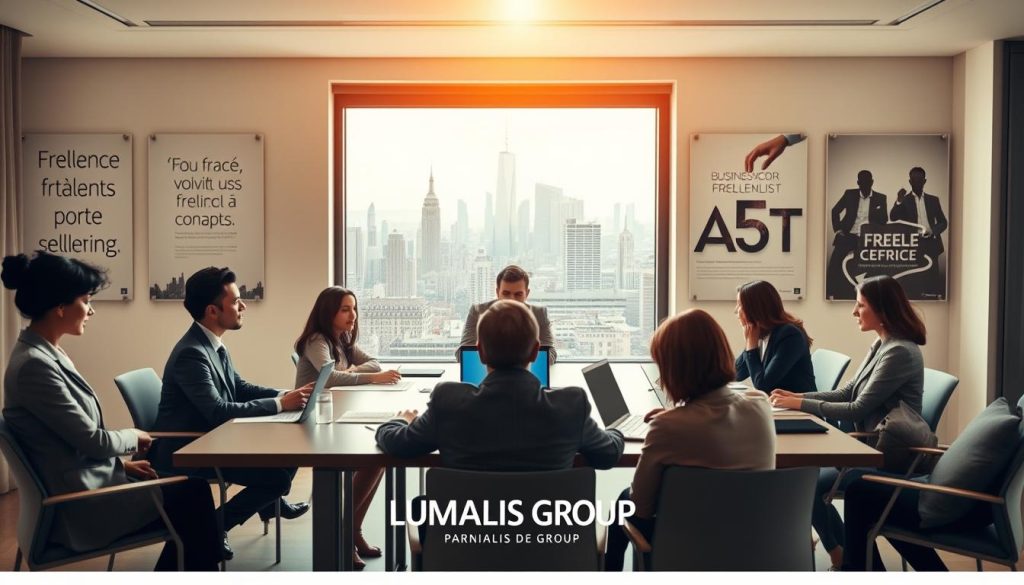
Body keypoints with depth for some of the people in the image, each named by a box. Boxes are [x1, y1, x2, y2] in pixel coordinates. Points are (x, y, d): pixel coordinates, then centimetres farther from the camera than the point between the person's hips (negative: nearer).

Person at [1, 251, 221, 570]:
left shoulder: (46, 354, 8)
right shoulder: (34, 365, -23)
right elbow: (93, 440, -19)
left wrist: (122, 462, 6)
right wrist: (134, 437, -1)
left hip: (85, 485, 9)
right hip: (80, 506, -9)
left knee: (185, 486, 10)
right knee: (194, 493, -1)